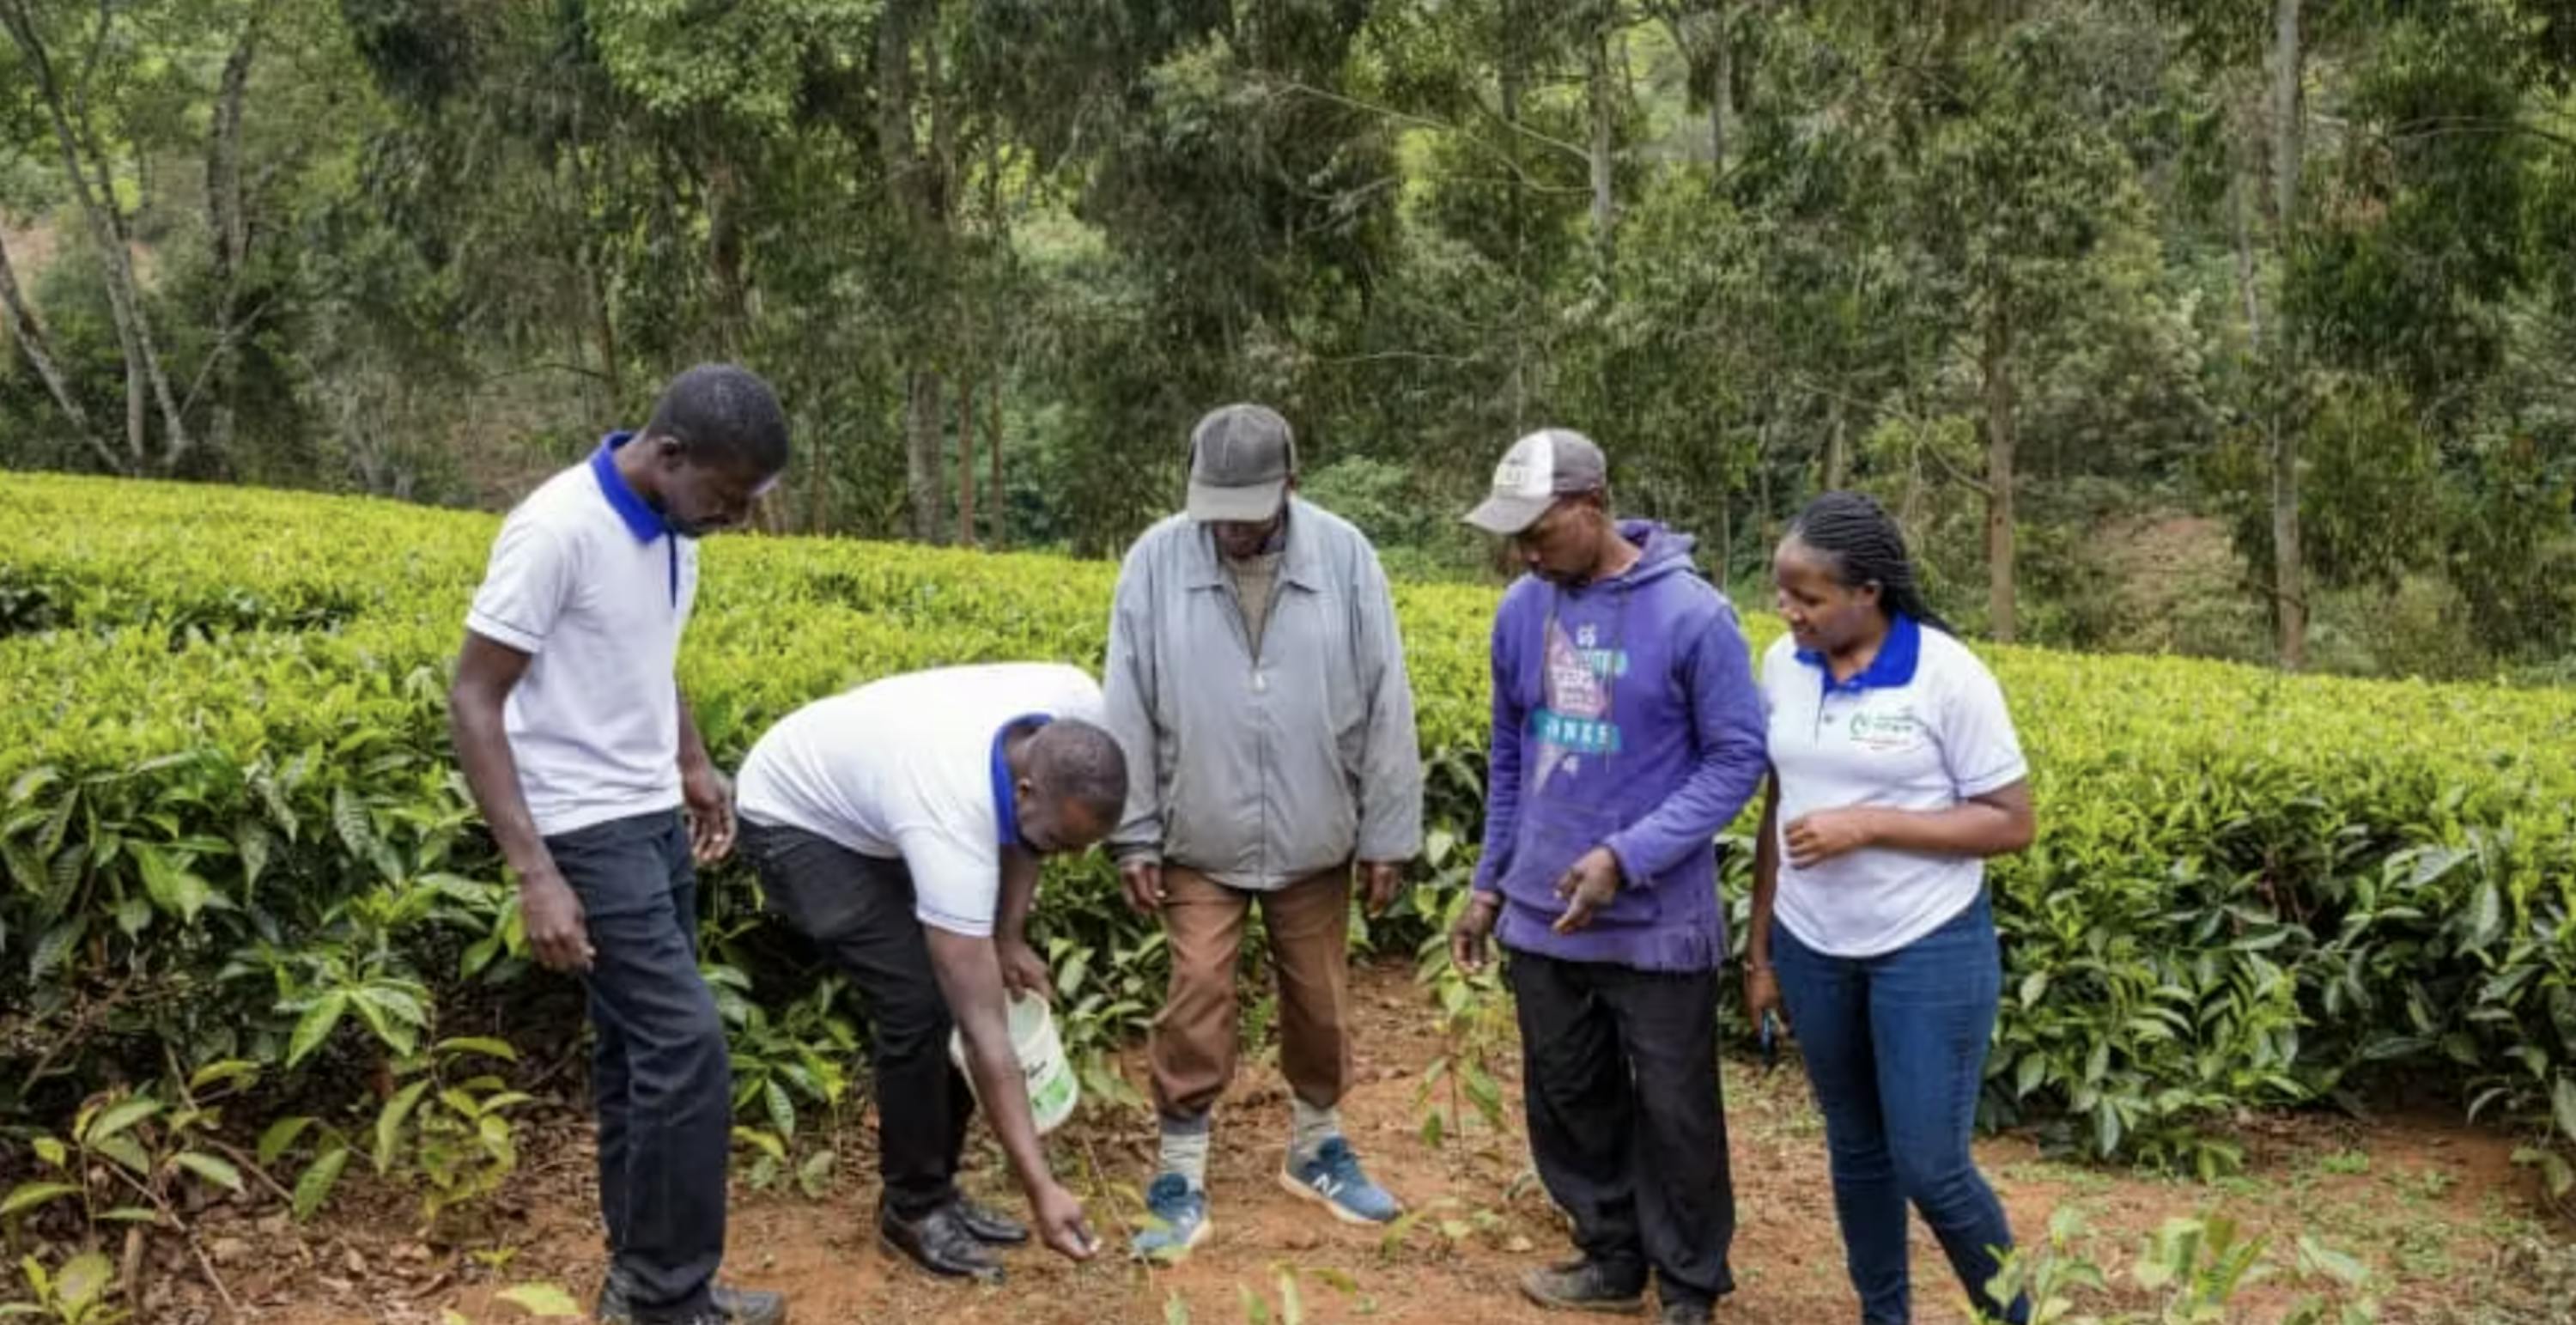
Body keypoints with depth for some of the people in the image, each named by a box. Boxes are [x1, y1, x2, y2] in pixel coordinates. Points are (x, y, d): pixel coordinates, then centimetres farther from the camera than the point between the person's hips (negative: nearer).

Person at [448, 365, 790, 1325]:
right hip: (589, 832, -8)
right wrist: (533, 873, -24)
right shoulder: (559, 529, -22)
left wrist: (694, 764, 17)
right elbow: (473, 700, -20)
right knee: (686, 1046, -9)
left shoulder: (670, 528, 3)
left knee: (637, 1048, 13)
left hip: (655, 820, 8)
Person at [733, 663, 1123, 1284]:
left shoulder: (1078, 710, -27)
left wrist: (1009, 936, -7)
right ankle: (913, 1208, 3)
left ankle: (937, 1190, 17)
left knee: (962, 989, 1)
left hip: (874, 783, 7)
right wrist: (1042, 1188, -35)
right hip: (797, 816, -7)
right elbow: (985, 1030, -37)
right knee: (918, 1002, -16)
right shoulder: (951, 824, -42)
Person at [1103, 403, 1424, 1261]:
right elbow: (1128, 713, -4)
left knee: (1320, 1000, 14)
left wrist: (1389, 835, -2)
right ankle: (1181, 1184, 13)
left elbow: (1387, 708, -5)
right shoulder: (1156, 563, -10)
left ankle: (1316, 1151, 36)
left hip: (1315, 841, 1)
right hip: (1200, 842, -1)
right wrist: (1134, 836, -4)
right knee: (1196, 1002, -2)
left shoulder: (1345, 558, -10)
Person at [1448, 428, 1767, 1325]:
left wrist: (1627, 857, -21)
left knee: (1673, 1112, 8)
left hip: (1657, 922, -5)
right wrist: (1489, 883, 11)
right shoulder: (1521, 611, 2)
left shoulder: (1692, 615, -15)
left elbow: (1737, 759, -13)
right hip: (1543, 916, 5)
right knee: (1569, 1099, 17)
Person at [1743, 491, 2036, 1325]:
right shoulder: (1783, 667, -1)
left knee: (1929, 1166, -1)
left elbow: (2012, 825, -13)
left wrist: (1869, 824, -23)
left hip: (1930, 949, -5)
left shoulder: (1948, 677, -16)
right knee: (1854, 1150, 16)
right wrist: (1759, 948, 9)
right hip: (1813, 949, 5)